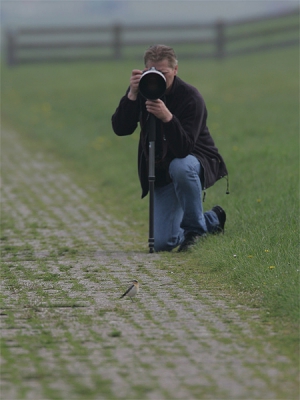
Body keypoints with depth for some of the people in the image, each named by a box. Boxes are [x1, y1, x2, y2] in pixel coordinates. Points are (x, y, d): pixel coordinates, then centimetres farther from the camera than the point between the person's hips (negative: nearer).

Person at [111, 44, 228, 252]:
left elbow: (184, 149, -31)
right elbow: (120, 129, -17)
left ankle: (194, 226, -18)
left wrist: (167, 118, -47)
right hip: (162, 172, 4)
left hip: (196, 160, -4)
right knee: (162, 243, -6)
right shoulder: (142, 90, -8)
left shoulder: (191, 97, -23)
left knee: (180, 167, -42)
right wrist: (132, 95, -29)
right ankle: (211, 220, 25)